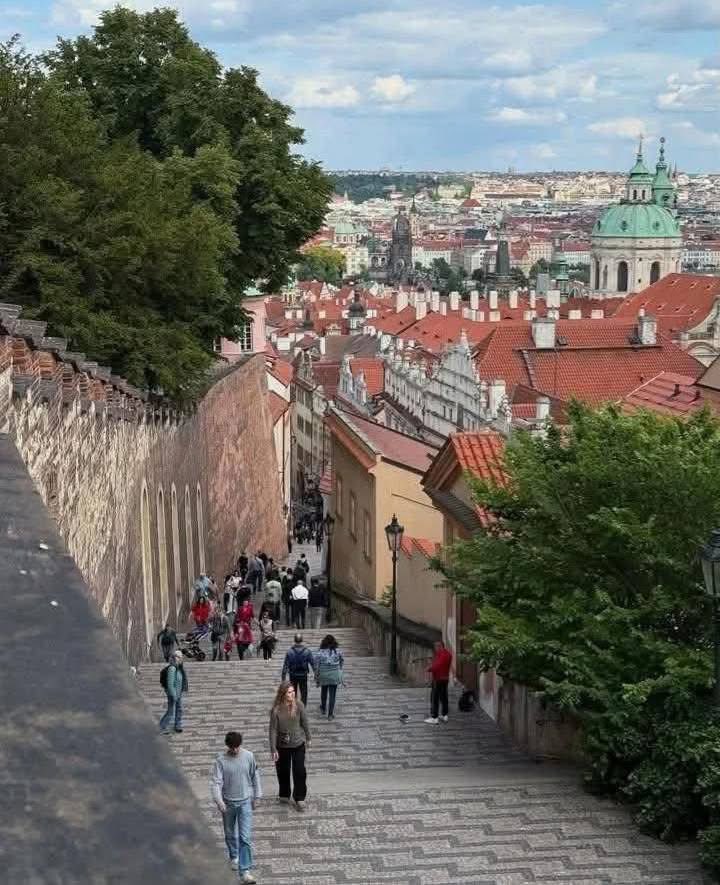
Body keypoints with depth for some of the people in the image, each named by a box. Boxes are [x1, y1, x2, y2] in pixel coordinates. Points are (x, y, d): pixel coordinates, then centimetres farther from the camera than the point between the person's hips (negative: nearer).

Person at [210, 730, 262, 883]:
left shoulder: (249, 756, -8)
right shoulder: (221, 760, -13)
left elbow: (255, 776, 4)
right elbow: (216, 782, -16)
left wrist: (257, 796, 7)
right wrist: (218, 801, -28)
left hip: (245, 802, 0)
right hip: (228, 802, 0)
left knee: (245, 837, -8)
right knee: (230, 834, 19)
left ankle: (245, 871, -7)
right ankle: (234, 857, 47)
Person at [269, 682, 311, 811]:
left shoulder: (299, 705, -14)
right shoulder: (276, 710, -18)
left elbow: (305, 723, -1)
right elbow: (273, 730, -14)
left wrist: (308, 738, 9)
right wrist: (273, 750, -13)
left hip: (298, 744, 1)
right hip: (282, 746, 0)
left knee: (299, 771, 1)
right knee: (283, 772, 15)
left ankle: (299, 798, 18)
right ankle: (284, 795, 37)